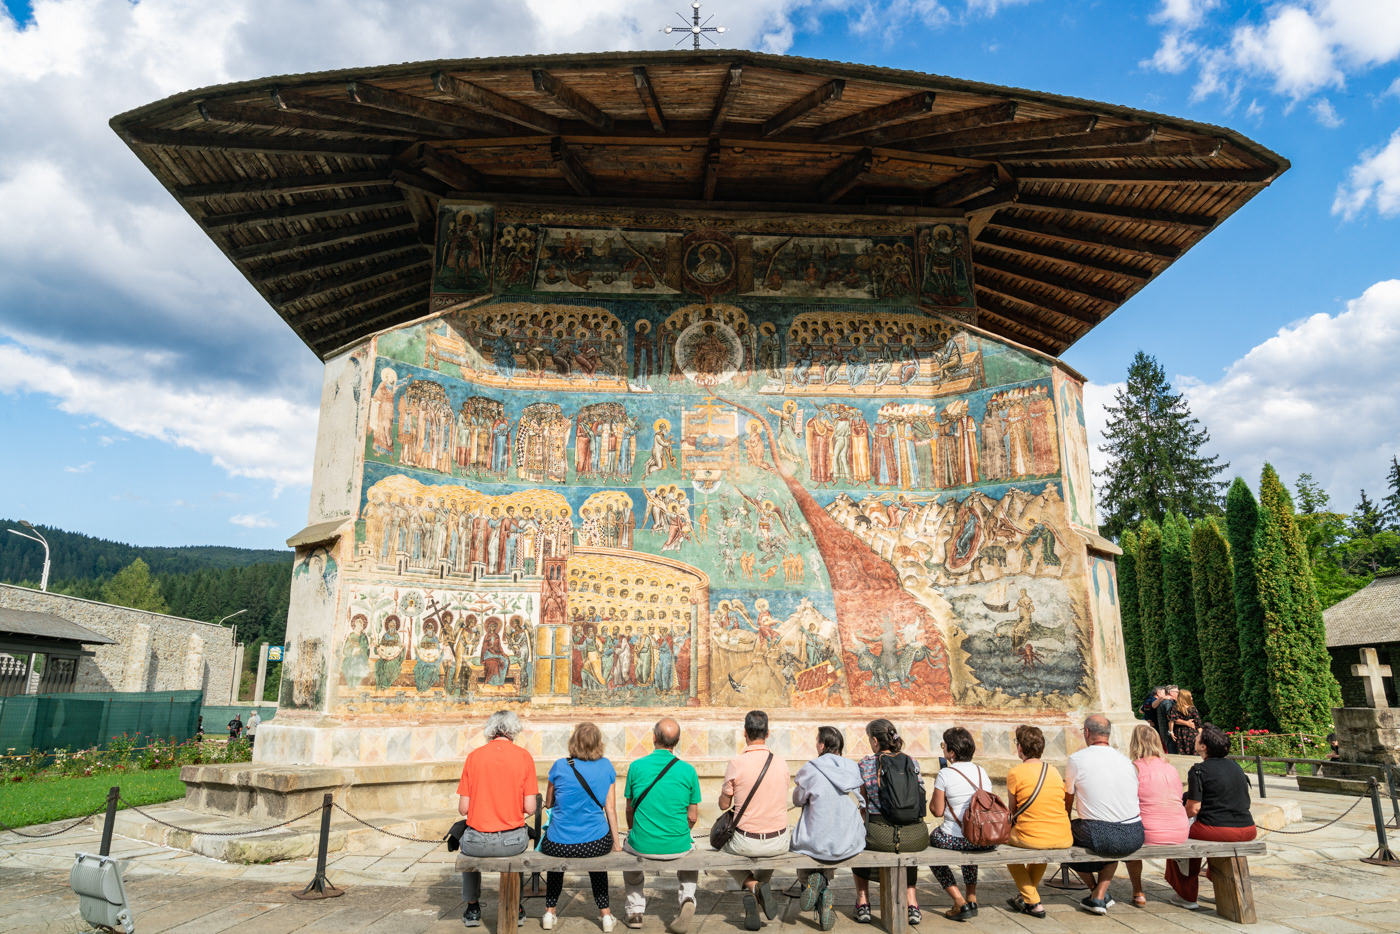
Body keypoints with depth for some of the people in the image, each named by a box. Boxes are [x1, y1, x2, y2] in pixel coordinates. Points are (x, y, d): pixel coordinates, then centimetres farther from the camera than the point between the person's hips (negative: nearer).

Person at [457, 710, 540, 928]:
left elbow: (463, 808, -2)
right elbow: (530, 807, -6)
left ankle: (472, 909, 40)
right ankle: (515, 909, 39)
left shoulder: (474, 756, -2)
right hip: (511, 842, 0)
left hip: (478, 842, 0)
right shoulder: (523, 756, -4)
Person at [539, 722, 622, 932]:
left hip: (558, 844, -1)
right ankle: (606, 915, 38)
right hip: (596, 844, 1)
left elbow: (548, 803, 8)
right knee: (596, 861, 37)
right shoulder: (606, 767, -2)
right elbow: (610, 808, 2)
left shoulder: (560, 766, -6)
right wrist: (617, 842, 11)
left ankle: (549, 912, 40)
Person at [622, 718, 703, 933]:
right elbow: (692, 817, -1)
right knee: (691, 848, 35)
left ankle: (635, 910, 33)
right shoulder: (688, 770, -8)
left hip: (643, 846, 0)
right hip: (677, 846, 0)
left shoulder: (636, 767, -8)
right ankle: (687, 896, 12)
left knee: (627, 845, 35)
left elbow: (630, 809, 5)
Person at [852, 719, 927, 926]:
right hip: (916, 838, 3)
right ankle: (912, 905, 32)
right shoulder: (912, 763, 6)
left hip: (880, 837, -3)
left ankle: (863, 905, 30)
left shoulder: (866, 763, -1)